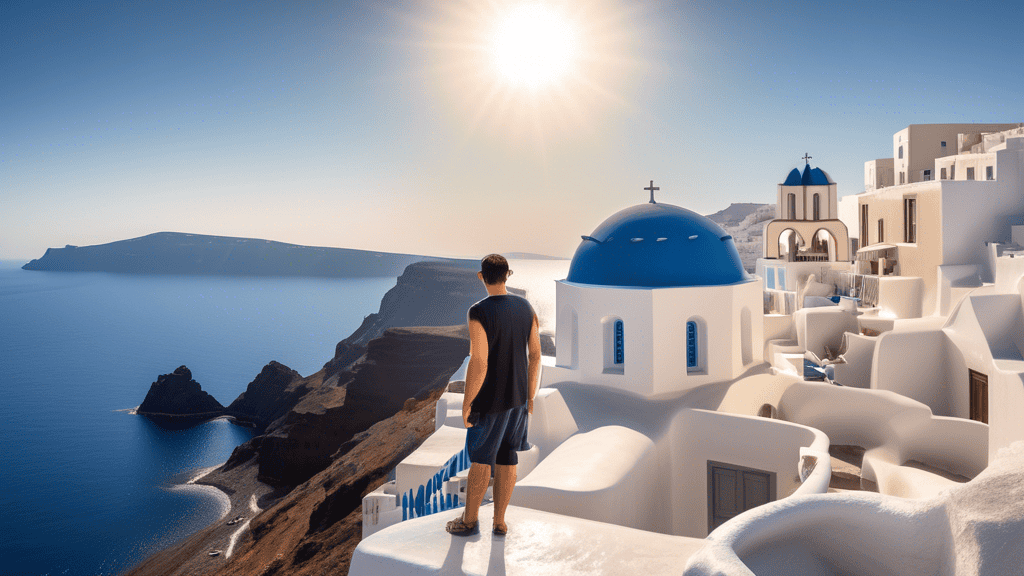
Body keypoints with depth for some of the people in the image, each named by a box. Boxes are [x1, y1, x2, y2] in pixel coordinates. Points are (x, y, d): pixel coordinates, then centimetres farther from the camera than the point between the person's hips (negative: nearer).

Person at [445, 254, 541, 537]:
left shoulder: (479, 313, -20)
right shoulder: (525, 307, 0)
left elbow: (478, 363, -23)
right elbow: (535, 354, 4)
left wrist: (466, 404, -12)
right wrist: (530, 395, 14)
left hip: (490, 399, -5)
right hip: (518, 397, 6)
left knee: (480, 458, 10)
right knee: (506, 457, 14)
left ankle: (469, 519, 25)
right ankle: (499, 521, 23)